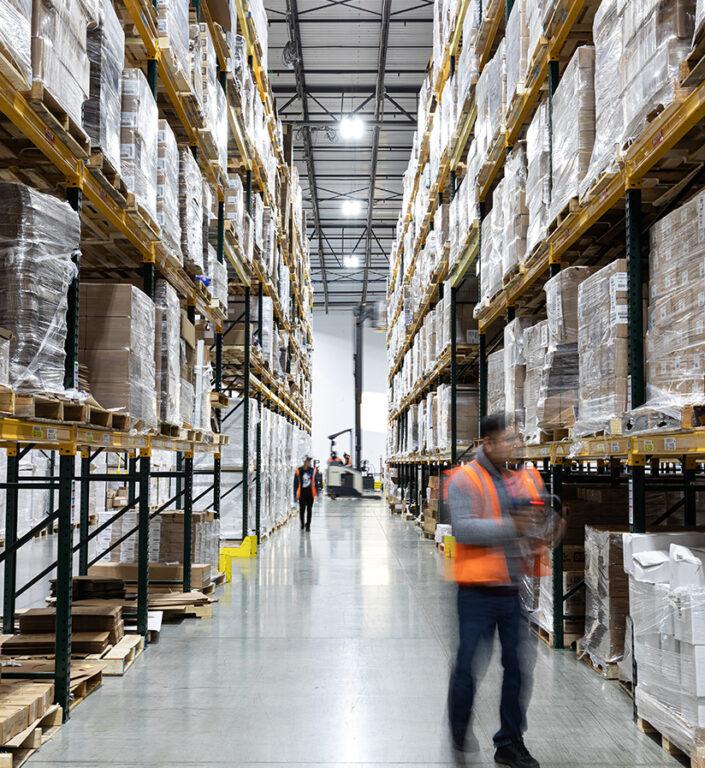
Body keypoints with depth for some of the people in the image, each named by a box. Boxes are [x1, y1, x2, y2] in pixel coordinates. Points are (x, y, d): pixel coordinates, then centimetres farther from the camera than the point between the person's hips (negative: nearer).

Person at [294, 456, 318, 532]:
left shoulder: (313, 470, 1)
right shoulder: (298, 471, -2)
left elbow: (316, 482, 5)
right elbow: (296, 483, 2)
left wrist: (317, 491, 2)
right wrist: (295, 493, 0)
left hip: (310, 493, 0)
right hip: (302, 493, 0)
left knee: (309, 509, 3)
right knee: (302, 510, 5)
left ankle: (308, 525, 11)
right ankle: (302, 524, 24)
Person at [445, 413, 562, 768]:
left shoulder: (528, 477, 9)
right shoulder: (464, 479, -8)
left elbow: (546, 521, 17)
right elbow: (463, 528, -19)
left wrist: (548, 527, -7)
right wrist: (511, 526, -26)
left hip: (517, 589, 5)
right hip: (478, 592, -5)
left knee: (519, 668, 10)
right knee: (468, 667, 5)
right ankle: (458, 738, 26)